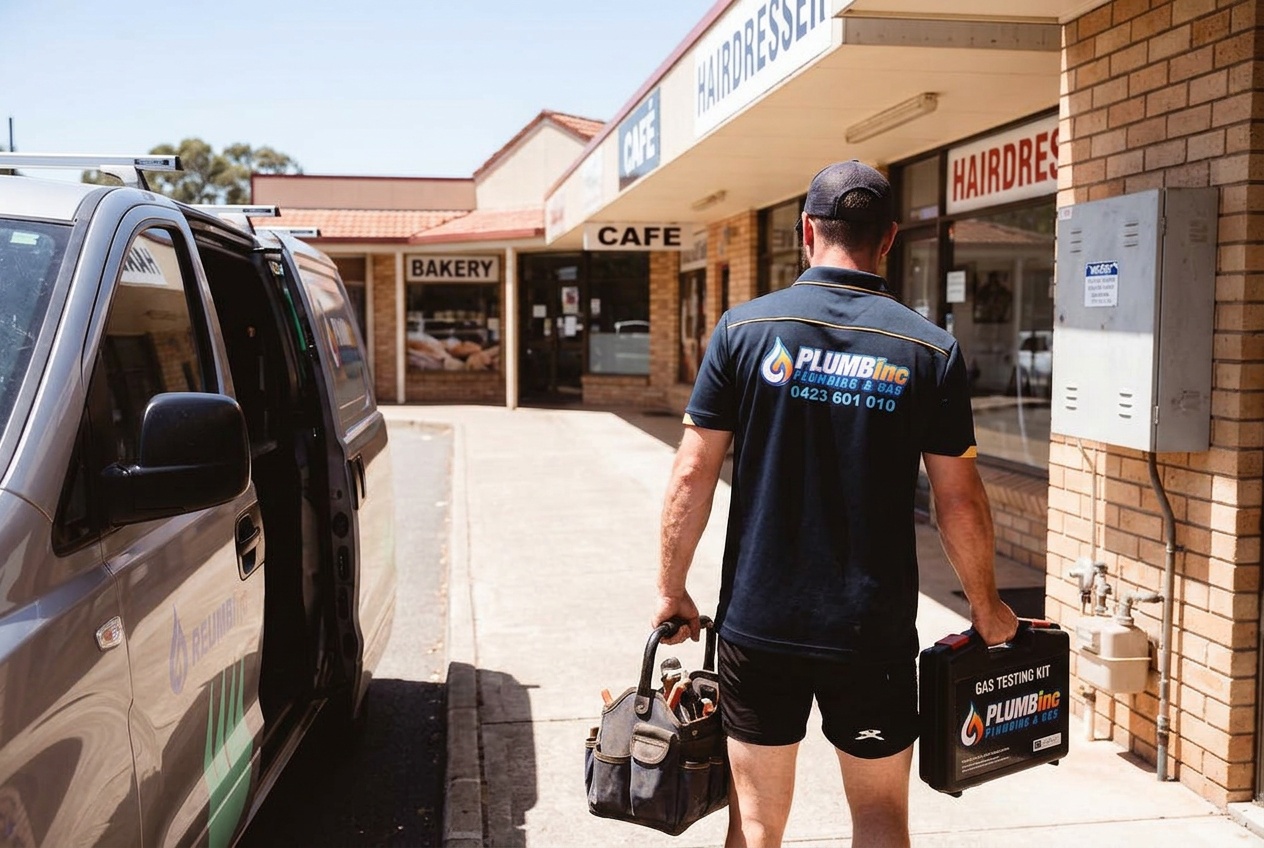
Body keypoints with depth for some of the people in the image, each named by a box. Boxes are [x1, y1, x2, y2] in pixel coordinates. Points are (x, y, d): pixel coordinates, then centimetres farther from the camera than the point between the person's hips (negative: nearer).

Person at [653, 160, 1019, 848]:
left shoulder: (743, 328, -5)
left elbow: (692, 474, -5)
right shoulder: (931, 351, -4)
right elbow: (959, 500, -1)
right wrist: (986, 608, 14)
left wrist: (671, 589, 6)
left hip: (757, 621, 0)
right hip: (876, 631, 0)